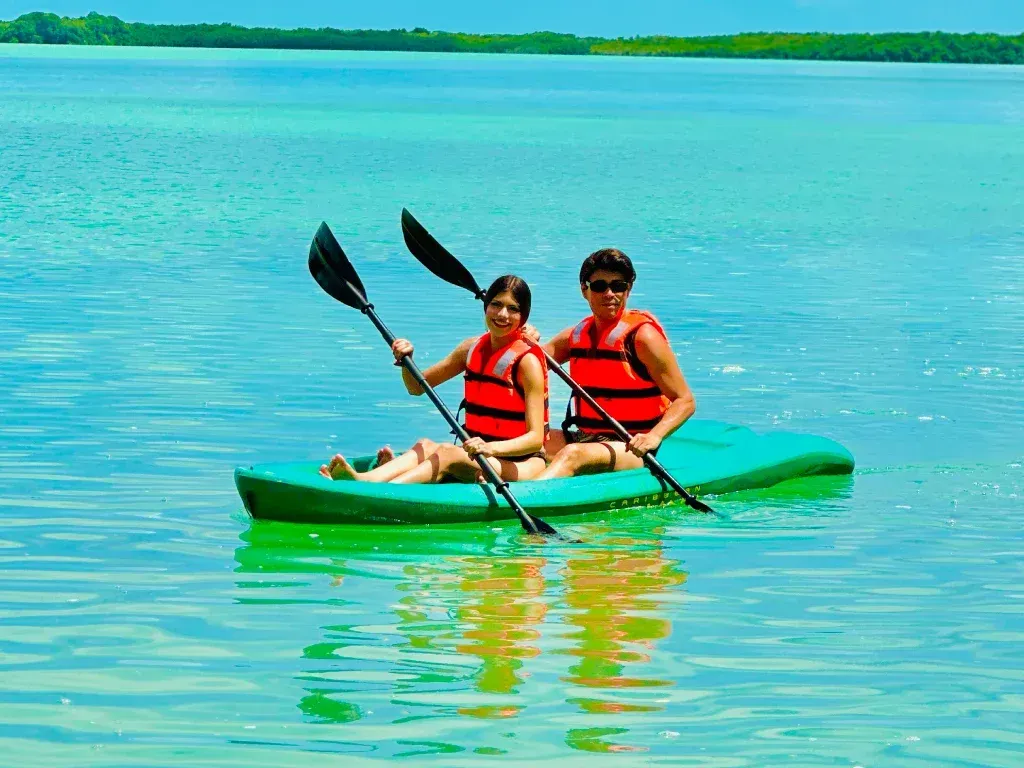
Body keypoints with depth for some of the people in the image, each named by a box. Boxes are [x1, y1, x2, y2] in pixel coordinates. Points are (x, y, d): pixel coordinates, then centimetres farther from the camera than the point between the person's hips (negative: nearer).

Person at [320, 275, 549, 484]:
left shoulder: (527, 361, -10)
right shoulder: (473, 349, 10)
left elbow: (536, 438, -17)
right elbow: (417, 387, 18)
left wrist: (491, 448, -36)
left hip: (523, 465, -6)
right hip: (478, 458, 6)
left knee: (449, 452, -32)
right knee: (426, 446, -23)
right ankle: (364, 479, -51)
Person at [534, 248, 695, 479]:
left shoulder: (642, 336, -8)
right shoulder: (576, 335, 10)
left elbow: (685, 401, -10)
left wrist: (654, 437, -27)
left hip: (629, 448, -7)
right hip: (584, 438, 7)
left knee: (574, 454, -35)